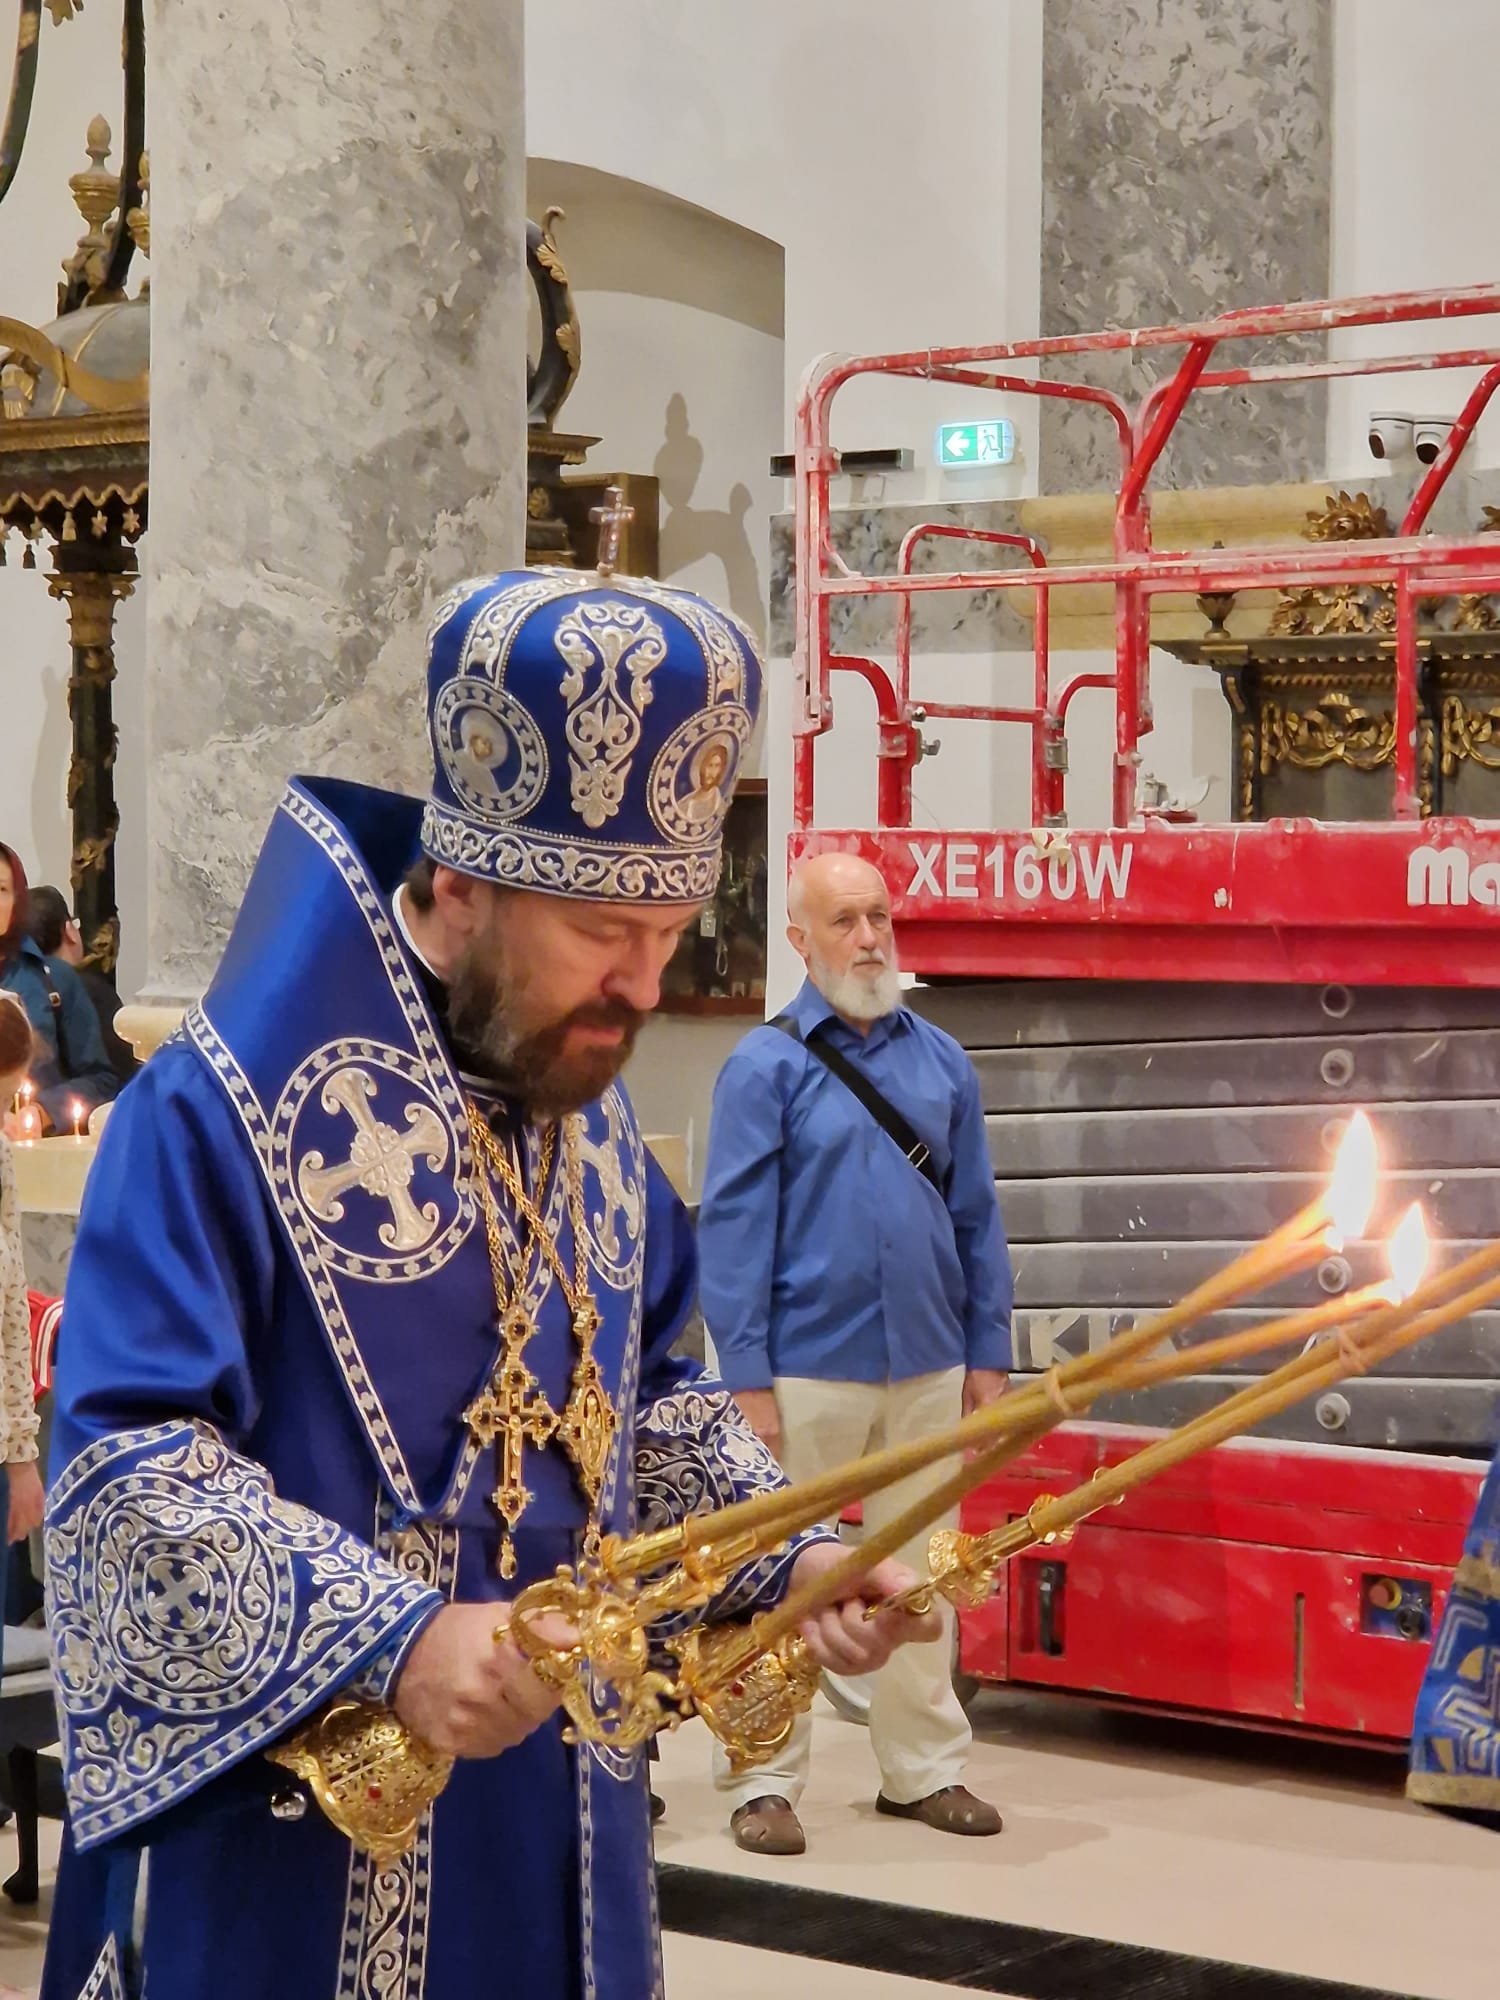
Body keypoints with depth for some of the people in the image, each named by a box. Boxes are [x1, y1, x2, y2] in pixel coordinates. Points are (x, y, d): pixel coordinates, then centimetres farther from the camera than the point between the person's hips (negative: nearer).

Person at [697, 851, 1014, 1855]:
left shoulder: (941, 1059, 7)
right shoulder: (767, 1066, -5)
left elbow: (977, 1214, 10)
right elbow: (735, 1227, -7)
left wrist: (987, 1352, 6)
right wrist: (748, 1378, -12)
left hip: (928, 1367, 4)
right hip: (810, 1368, -4)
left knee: (920, 1573, 13)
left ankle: (925, 1767, 23)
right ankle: (765, 1783, 13)